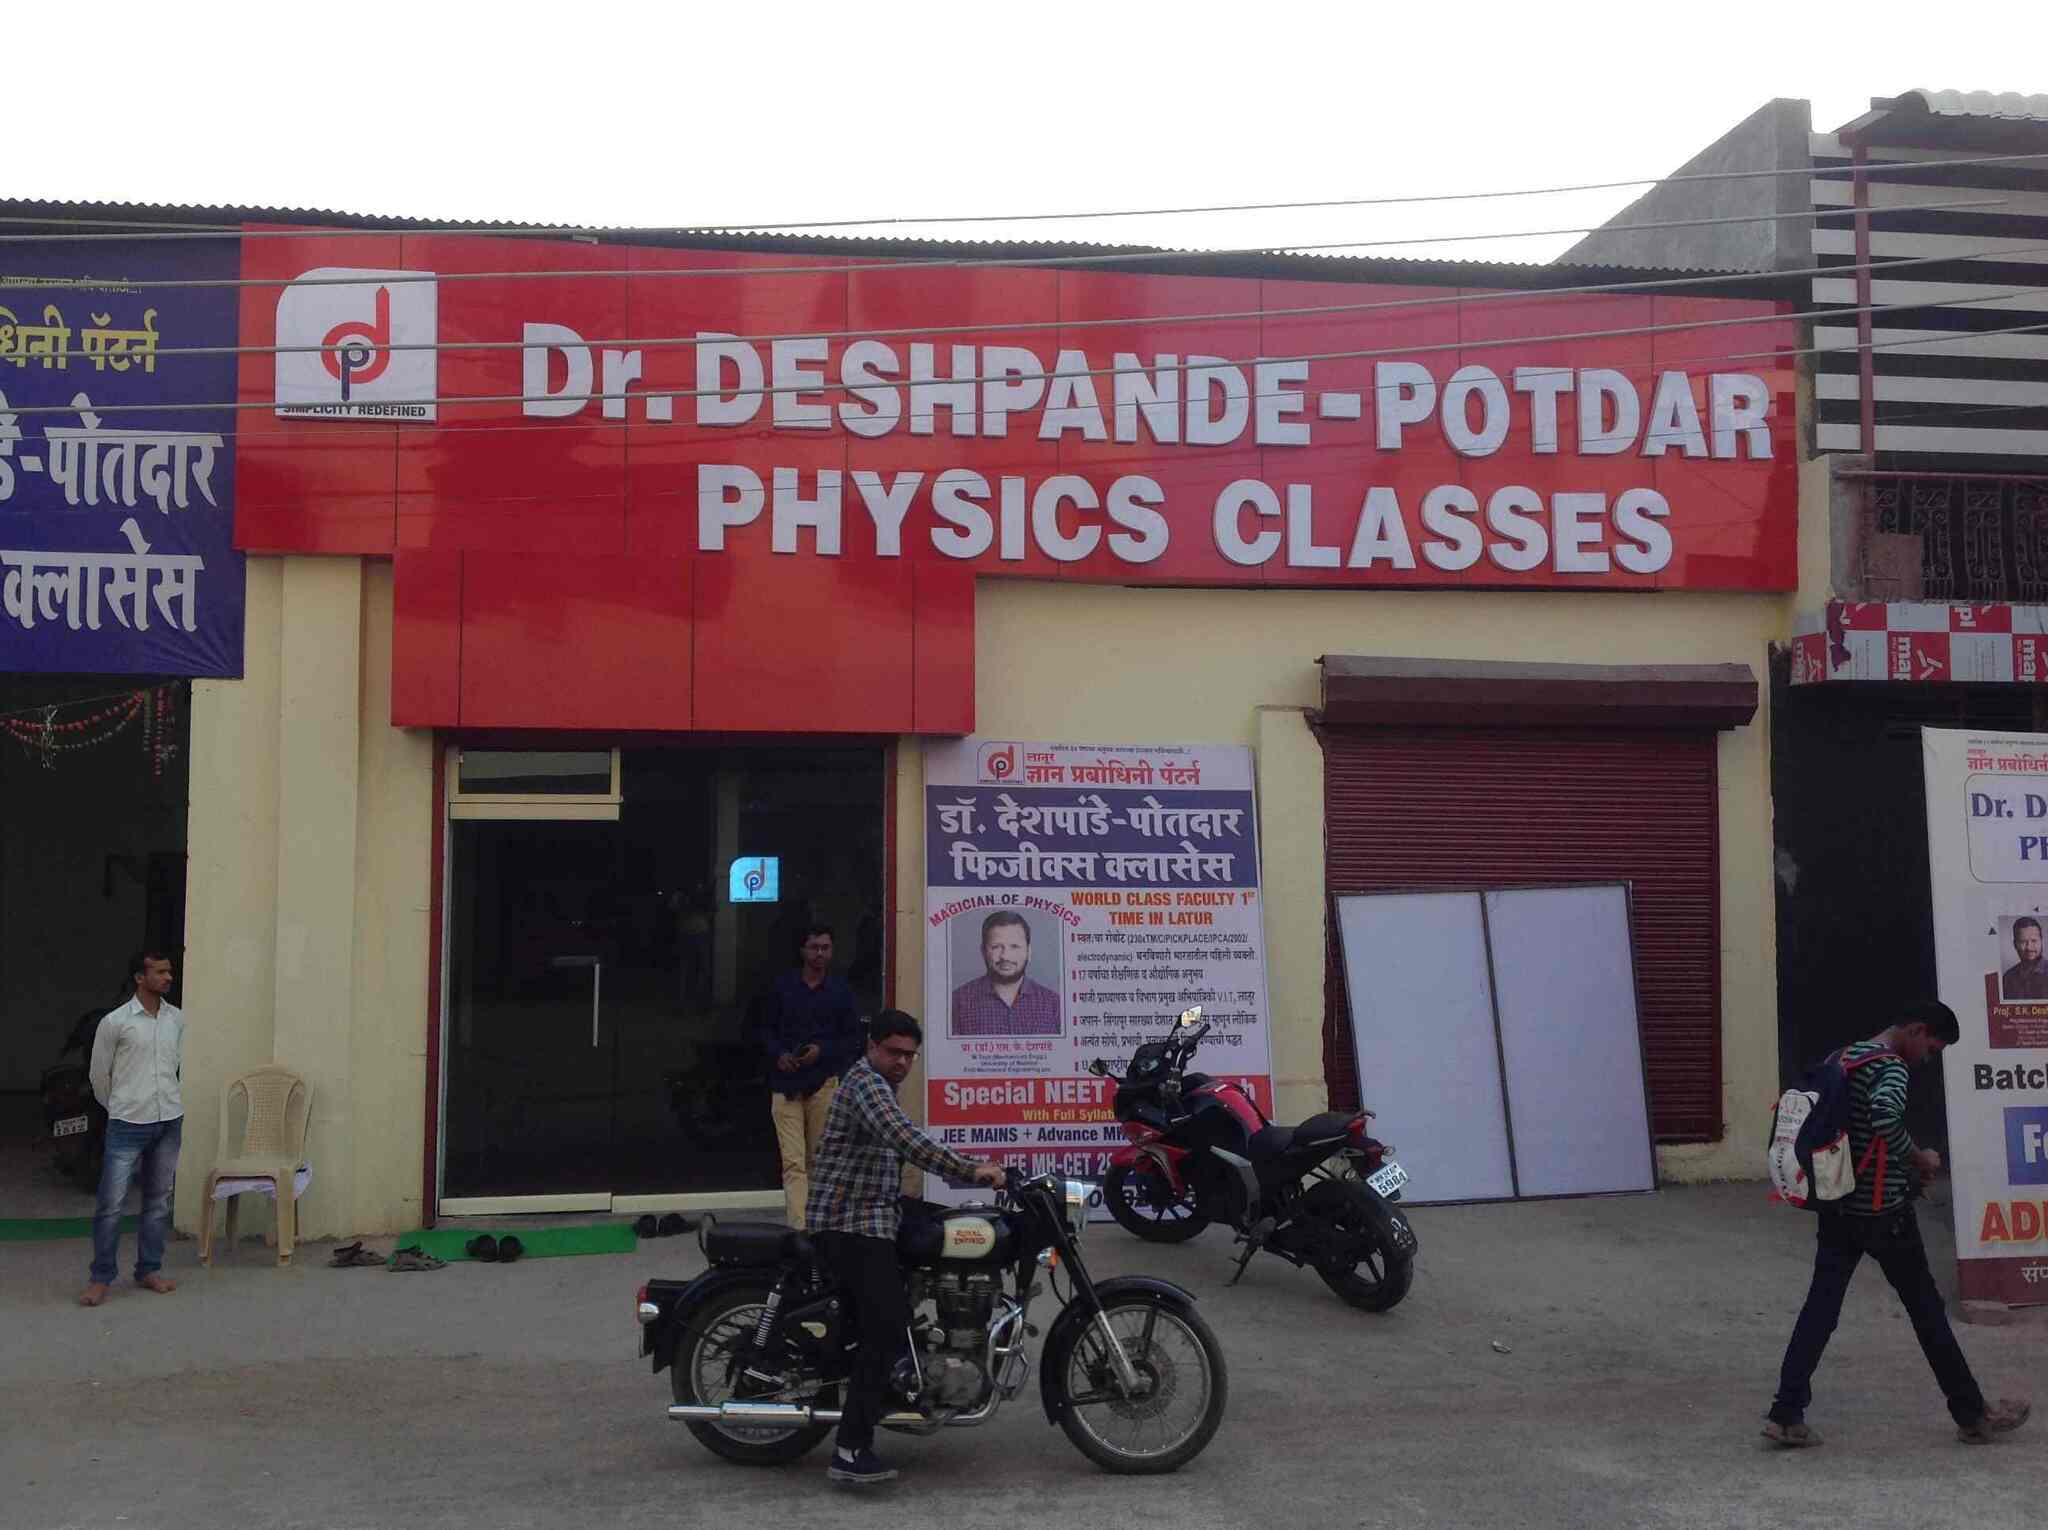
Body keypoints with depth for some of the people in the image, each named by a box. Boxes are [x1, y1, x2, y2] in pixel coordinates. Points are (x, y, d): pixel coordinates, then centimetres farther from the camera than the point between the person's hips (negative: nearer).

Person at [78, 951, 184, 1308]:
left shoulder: (177, 1019, 4)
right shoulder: (115, 1022, -9)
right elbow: (98, 1074, 2)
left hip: (170, 1121, 4)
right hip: (128, 1124, -4)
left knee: (158, 1200, 11)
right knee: (111, 1202, -3)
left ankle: (149, 1270, 22)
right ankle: (100, 1277, 8)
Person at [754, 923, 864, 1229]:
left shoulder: (841, 991, 6)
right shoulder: (783, 986, 8)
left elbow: (854, 1039, 6)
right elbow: (767, 1028, 14)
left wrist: (822, 1051, -9)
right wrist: (778, 1054, -5)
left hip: (824, 1083, 0)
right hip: (786, 1081, 0)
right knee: (793, 1162, -9)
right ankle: (799, 1229, -16)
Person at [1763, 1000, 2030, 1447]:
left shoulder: (1840, 1060, 11)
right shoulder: (1891, 1068, -15)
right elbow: (1885, 1119, -36)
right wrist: (1919, 1159, -17)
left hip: (1837, 1209, 7)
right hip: (1883, 1213, -7)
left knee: (1820, 1307, 5)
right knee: (1926, 1309, 7)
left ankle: (1786, 1414, -1)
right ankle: (1973, 1415, 21)